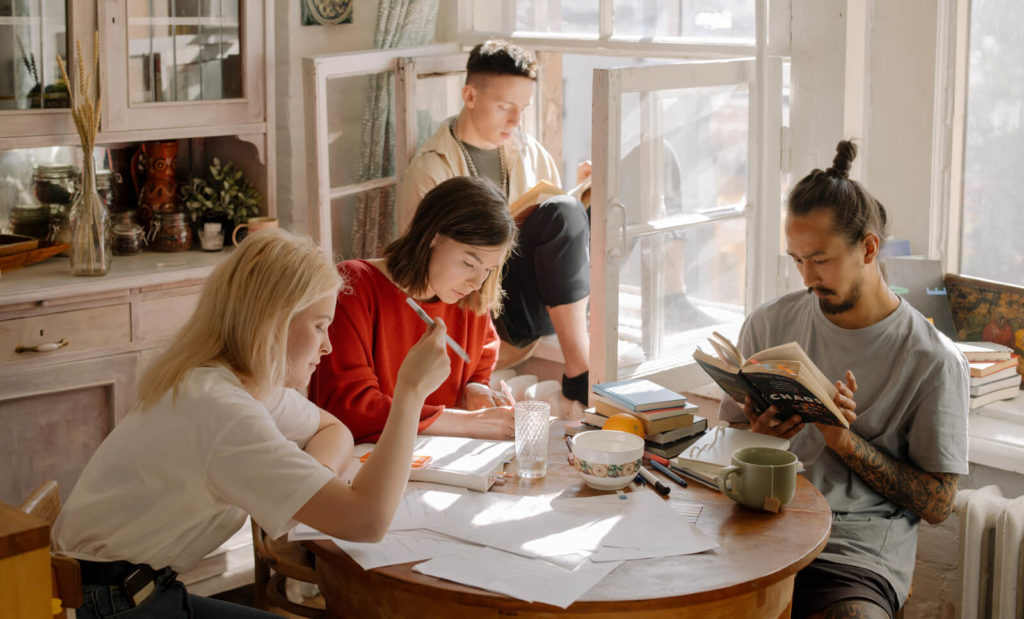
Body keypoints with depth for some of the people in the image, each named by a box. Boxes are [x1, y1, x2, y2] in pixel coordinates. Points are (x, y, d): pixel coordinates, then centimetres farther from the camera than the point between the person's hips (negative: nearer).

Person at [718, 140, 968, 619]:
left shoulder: (934, 361, -1)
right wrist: (758, 435, -8)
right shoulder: (768, 325, 10)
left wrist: (844, 440, -12)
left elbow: (937, 504, -1)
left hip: (857, 557, -2)